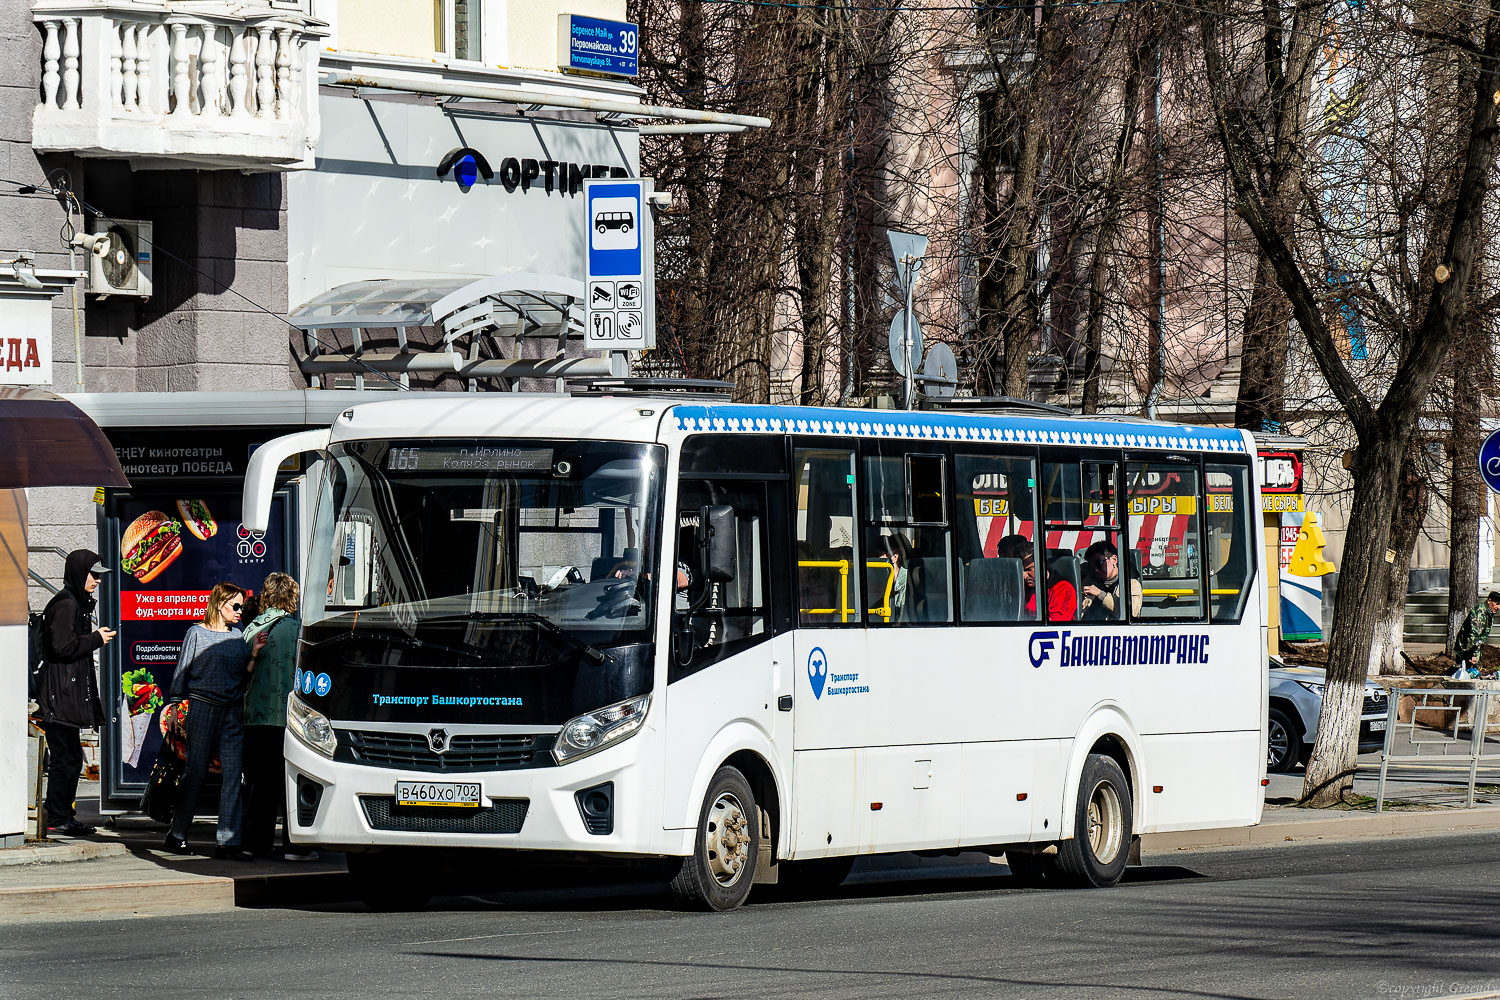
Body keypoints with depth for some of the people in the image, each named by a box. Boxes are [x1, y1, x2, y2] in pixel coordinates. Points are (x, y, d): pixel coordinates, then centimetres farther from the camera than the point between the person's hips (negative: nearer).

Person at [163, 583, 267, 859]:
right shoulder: (197, 634, 2)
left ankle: (228, 841, -6)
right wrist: (176, 707, -2)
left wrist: (254, 654, 0)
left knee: (233, 774, -5)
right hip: (202, 708, -4)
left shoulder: (238, 635, 14)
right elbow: (181, 672, 3)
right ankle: (177, 835, 15)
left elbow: (244, 676, 14)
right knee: (195, 772, 1)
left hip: (233, 712, 4)